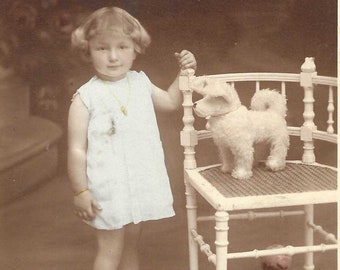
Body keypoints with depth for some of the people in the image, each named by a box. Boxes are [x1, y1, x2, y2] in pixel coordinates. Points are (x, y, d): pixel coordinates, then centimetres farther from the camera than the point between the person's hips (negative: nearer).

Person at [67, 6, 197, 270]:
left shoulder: (140, 83, 3)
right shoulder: (86, 97, -15)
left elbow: (170, 102, 23)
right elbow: (77, 150, -13)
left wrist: (184, 72, 12)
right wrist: (81, 192, -13)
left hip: (141, 183, 6)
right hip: (109, 189, -5)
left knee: (131, 246, 19)